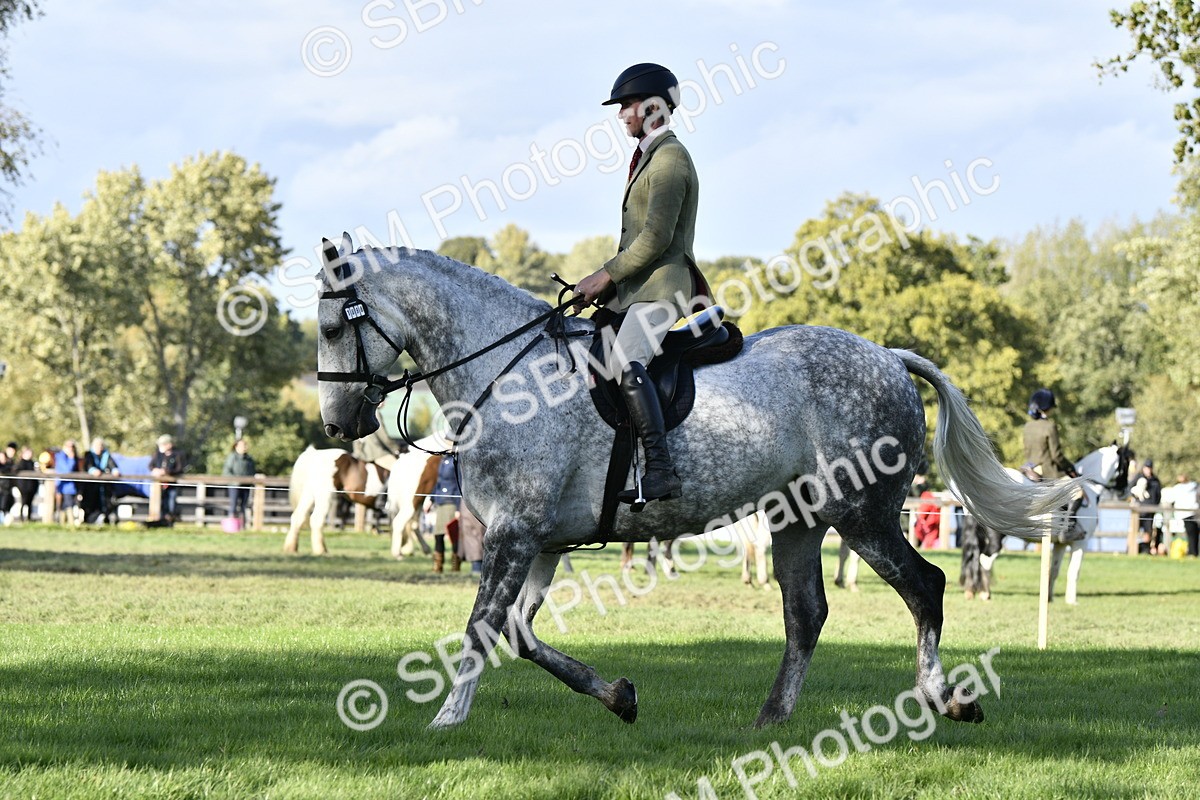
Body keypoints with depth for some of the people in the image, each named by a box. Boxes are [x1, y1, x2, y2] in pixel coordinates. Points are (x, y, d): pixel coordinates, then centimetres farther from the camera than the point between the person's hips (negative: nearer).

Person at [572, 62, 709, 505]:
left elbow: (655, 238, -19)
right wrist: (604, 281, 14)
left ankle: (662, 472, -36)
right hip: (638, 287, 11)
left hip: (663, 285, -11)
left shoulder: (669, 159, -10)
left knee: (624, 361, -30)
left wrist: (605, 276, -15)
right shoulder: (649, 157, 22)